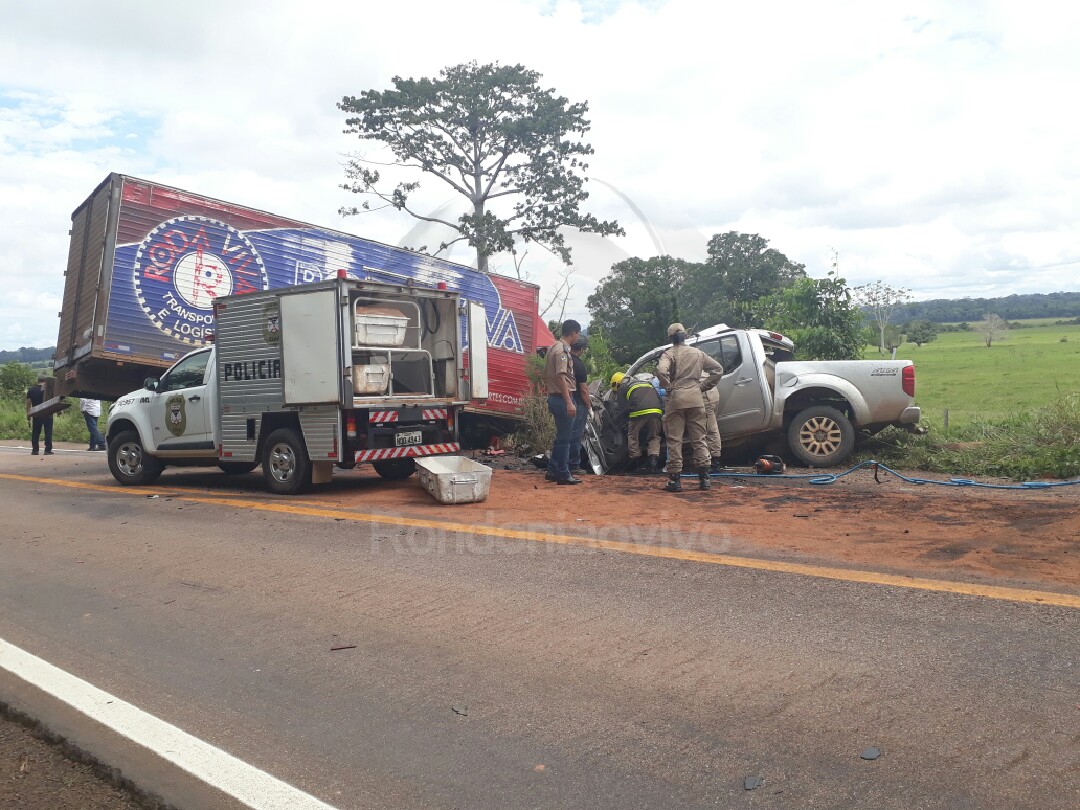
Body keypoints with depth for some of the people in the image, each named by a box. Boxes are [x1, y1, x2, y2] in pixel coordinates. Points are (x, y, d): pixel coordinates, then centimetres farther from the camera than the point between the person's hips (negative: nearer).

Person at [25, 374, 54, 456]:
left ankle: (34, 450, 8)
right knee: (48, 432, 0)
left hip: (36, 415, 3)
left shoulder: (31, 390, 5)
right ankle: (48, 450, -4)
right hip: (47, 414, -3)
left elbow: (28, 403, 7)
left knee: (35, 432, 9)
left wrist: (28, 414, 13)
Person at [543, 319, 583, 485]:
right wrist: (569, 402, -26)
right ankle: (563, 474, 2)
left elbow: (546, 376, 19)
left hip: (554, 397, 10)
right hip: (563, 398, -10)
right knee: (564, 438, -4)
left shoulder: (554, 348, 15)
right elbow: (561, 377, -23)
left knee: (561, 437, 16)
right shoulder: (562, 350, -15)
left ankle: (552, 471, 21)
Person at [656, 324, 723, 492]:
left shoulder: (669, 354, -3)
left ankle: (675, 479, 1)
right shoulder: (698, 353, 11)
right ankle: (704, 478, 8)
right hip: (695, 397, 3)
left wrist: (668, 386, -7)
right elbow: (718, 368, 13)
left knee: (675, 440, 2)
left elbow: (661, 371, -23)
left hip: (676, 397, -3)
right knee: (699, 439, 9)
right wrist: (704, 385, 12)